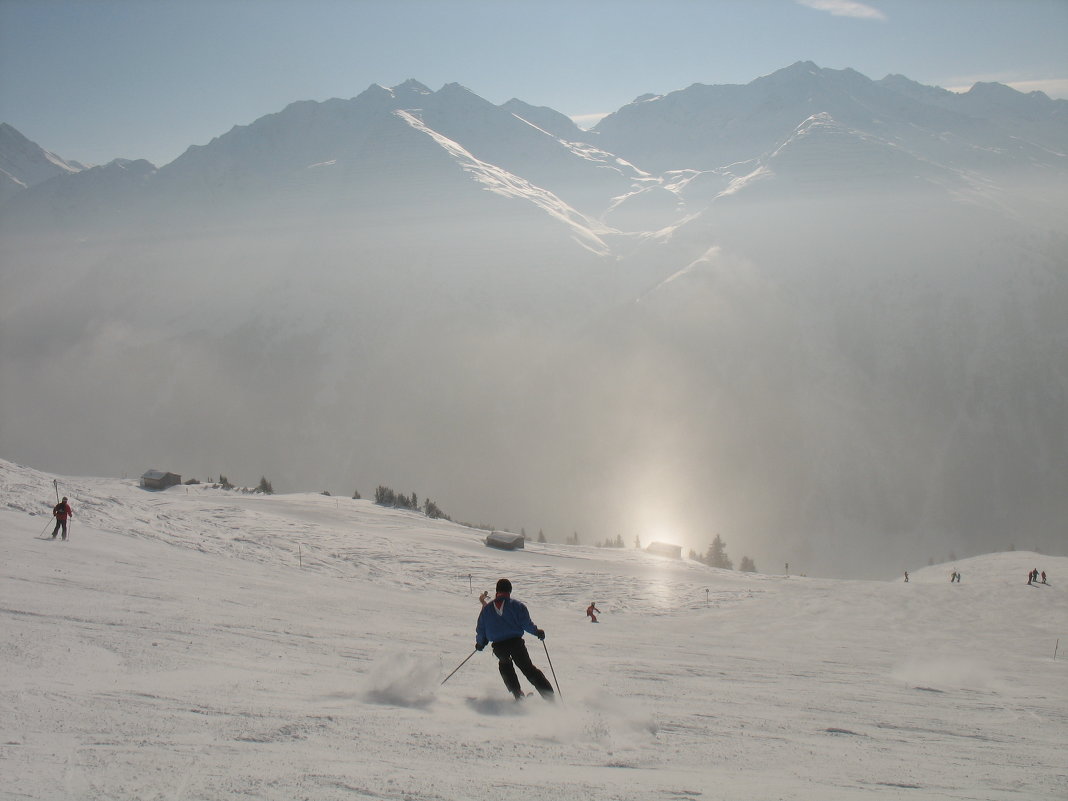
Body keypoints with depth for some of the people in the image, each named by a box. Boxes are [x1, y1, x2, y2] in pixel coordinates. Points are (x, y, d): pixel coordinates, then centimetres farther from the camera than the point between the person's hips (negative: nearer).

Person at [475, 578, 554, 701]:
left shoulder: (487, 608, 8)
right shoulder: (517, 605, 1)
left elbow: (480, 629, 11)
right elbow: (527, 624, -6)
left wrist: (480, 643, 29)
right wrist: (537, 632, 12)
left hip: (498, 646, 1)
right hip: (516, 642, -1)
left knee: (505, 665, 30)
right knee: (529, 669, 9)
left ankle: (517, 694, 19)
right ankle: (549, 696, 1)